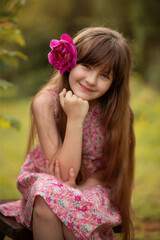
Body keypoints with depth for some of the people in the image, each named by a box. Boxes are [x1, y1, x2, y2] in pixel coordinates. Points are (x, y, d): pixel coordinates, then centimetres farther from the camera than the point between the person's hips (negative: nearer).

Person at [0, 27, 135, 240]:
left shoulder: (116, 110, -15)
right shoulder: (45, 102, -20)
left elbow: (111, 170, -5)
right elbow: (63, 174, -22)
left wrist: (80, 188, -24)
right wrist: (75, 119, -32)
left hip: (93, 188, 0)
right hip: (48, 184, 0)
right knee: (48, 199, -34)